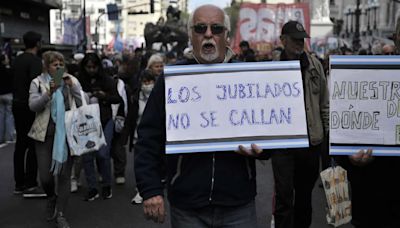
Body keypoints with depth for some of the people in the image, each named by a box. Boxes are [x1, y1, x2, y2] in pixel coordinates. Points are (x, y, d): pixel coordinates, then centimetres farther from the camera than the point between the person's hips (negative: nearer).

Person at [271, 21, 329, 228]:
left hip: (311, 140, 3)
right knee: (284, 196, -3)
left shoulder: (314, 65, 4)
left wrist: (328, 130, 6)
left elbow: (325, 102, 9)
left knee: (305, 193, 16)